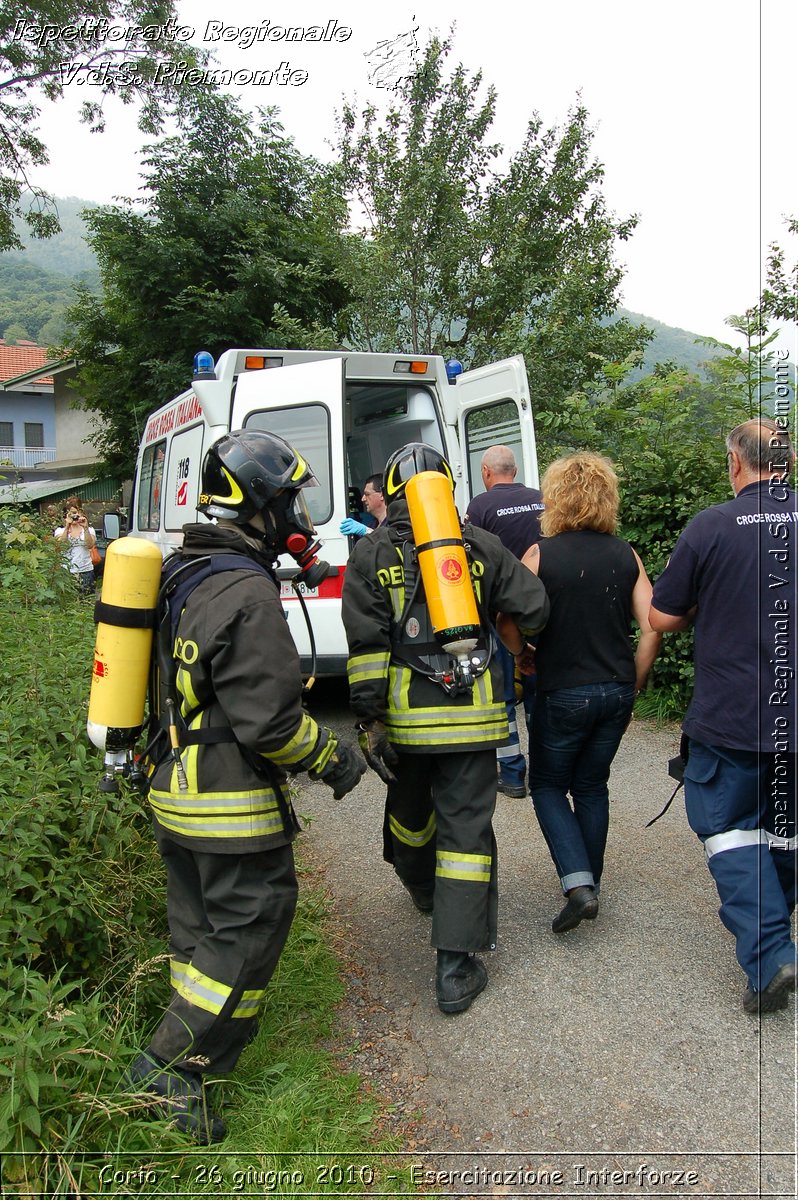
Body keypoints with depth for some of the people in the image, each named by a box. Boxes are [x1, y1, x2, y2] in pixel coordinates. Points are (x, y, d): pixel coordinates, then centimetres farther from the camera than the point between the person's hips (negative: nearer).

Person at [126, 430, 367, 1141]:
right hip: (231, 805, -10)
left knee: (200, 925, 23)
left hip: (175, 792, 10)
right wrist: (332, 758, -9)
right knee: (249, 929, 6)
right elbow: (269, 718, -25)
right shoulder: (246, 592, -24)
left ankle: (187, 1053, 39)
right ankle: (172, 1065, 14)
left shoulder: (182, 576, 8)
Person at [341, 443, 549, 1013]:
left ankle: (421, 887, 53)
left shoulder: (372, 554, -1)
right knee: (467, 829, 4)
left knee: (411, 810, 25)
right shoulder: (480, 544, 3)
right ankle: (456, 968, 4)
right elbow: (532, 608, 0)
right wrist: (515, 637, 22)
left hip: (405, 712, 1)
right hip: (472, 711, 0)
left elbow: (367, 646, -9)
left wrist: (370, 721, -6)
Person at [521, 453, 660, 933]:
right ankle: (590, 881, 29)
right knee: (591, 787, 20)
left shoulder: (540, 555, -10)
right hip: (616, 694, 4)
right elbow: (652, 627, -2)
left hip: (562, 694, -4)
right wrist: (633, 682, 8)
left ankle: (579, 884, 0)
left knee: (548, 786, 14)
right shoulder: (626, 555, 1)